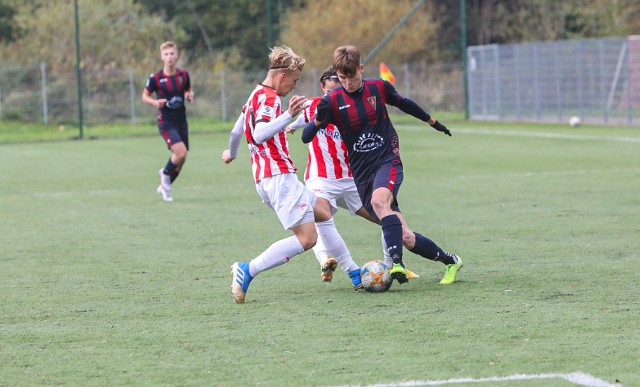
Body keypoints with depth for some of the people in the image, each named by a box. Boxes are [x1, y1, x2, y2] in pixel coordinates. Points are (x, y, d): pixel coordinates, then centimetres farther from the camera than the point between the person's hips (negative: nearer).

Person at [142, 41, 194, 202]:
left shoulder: (183, 75, 2)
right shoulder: (155, 78, -9)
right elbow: (145, 96, 1)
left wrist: (190, 96, -6)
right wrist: (155, 102, -19)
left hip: (181, 121, 5)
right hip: (166, 122, -5)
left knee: (180, 160, 8)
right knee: (181, 152, -22)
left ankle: (164, 186, 30)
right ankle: (165, 173, 8)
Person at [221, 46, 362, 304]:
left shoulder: (256, 96, 18)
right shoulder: (270, 99, -12)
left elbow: (237, 131, 29)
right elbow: (259, 135, -29)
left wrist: (231, 153, 49)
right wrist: (289, 115, -39)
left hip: (266, 178, 11)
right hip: (278, 175, -11)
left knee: (323, 214, 21)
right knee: (307, 238, -15)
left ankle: (355, 274, 25)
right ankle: (247, 271, -19)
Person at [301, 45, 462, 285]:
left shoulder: (379, 88, 1)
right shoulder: (332, 101, -4)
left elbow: (403, 103, 22)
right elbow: (306, 137, -11)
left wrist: (432, 122, 35)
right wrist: (319, 119, -33)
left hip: (388, 161, -1)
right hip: (362, 174, 1)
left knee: (379, 200, -36)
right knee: (406, 238, -4)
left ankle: (397, 262, -42)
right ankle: (449, 261, 16)